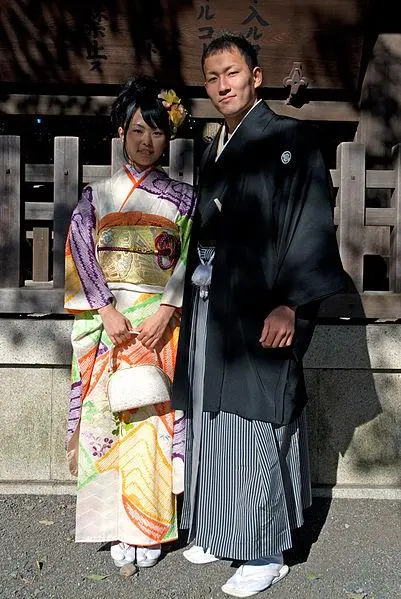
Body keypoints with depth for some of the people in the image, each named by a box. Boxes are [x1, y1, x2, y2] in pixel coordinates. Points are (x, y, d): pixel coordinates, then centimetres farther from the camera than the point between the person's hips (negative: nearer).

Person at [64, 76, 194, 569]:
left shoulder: (182, 198, 7)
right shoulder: (96, 196, 9)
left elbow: (191, 261, -1)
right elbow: (81, 257, 0)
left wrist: (165, 312, -14)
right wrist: (107, 311, -12)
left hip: (161, 322, -1)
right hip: (106, 324, 1)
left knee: (154, 420, 0)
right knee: (107, 415, 0)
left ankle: (151, 527, 13)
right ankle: (118, 527, 13)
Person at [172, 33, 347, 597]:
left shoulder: (290, 138, -4)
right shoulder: (213, 151, 17)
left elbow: (311, 225, -12)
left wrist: (289, 304, -21)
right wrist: (190, 304, 14)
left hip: (259, 310, -7)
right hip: (208, 308, 7)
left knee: (256, 426, -2)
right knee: (213, 420, 12)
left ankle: (266, 552, 13)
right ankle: (218, 531, 29)